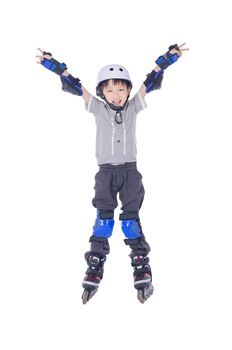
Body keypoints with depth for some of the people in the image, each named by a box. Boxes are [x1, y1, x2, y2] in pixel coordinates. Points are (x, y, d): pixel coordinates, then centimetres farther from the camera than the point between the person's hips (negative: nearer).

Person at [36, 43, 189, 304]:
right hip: (106, 171, 0)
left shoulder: (133, 107, 4)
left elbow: (150, 82, 0)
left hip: (130, 170, 0)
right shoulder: (97, 108, 2)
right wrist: (54, 65, -6)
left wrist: (168, 57, -6)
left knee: (131, 219, -3)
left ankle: (142, 268, 5)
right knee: (104, 219, -6)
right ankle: (94, 270, 1)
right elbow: (74, 86, -1)